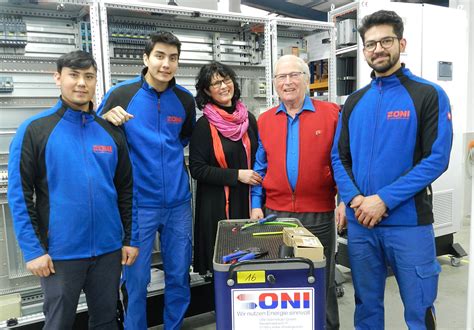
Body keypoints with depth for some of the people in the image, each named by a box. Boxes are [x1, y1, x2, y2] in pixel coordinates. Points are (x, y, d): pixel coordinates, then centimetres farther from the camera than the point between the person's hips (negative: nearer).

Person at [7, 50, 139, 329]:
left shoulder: (111, 132, 4)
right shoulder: (35, 130, -6)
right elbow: (19, 195, -7)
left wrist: (131, 239, 5)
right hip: (60, 253, -3)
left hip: (109, 249, 3)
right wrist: (33, 250, -10)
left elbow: (126, 190, 7)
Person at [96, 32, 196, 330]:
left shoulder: (185, 99, 4)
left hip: (178, 201, 3)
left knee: (179, 275, 14)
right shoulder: (121, 94, -6)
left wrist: (167, 150, 7)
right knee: (136, 279, 7)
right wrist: (107, 119, -17)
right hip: (138, 202, -3)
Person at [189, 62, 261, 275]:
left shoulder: (248, 119, 7)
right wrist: (236, 175, -14)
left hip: (248, 201, 4)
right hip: (216, 204, -4)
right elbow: (197, 169, -10)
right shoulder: (204, 126, -6)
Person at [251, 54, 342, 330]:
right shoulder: (265, 121, 7)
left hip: (319, 214, -2)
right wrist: (256, 204, 3)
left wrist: (344, 200, -9)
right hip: (275, 213, 3)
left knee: (323, 279, 13)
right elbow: (260, 167, 9)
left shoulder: (332, 114, -2)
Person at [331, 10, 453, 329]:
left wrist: (383, 199, -18)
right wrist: (354, 199, -11)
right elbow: (339, 157, 7)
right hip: (360, 223, 4)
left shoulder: (429, 95, -3)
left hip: (410, 222, -3)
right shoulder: (355, 102, 9)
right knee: (367, 304, 18)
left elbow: (436, 159, -11)